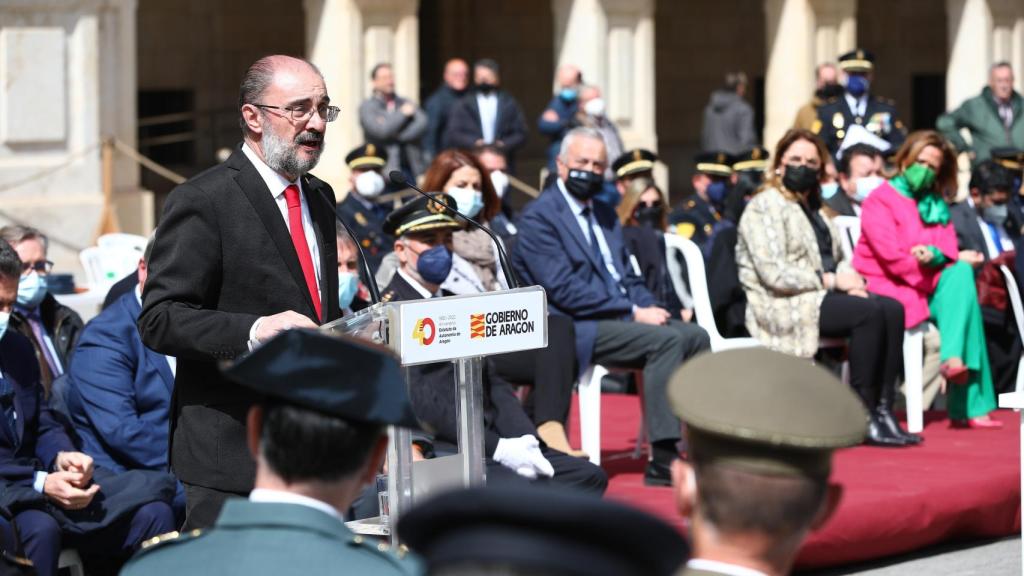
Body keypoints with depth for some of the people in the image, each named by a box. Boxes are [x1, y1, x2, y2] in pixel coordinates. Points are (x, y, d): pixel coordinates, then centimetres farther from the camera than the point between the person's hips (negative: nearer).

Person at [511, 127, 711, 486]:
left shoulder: (604, 214, 21)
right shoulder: (538, 217, -8)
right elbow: (564, 290, -17)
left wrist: (649, 307, -2)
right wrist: (633, 312, -17)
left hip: (623, 318, 9)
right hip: (575, 329, -8)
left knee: (694, 336, -10)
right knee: (667, 340, -26)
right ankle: (663, 459, -27)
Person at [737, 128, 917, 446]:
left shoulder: (813, 208, 22)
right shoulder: (764, 207, -7)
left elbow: (836, 259, 24)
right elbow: (774, 274, -17)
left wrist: (849, 277, -1)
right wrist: (830, 280, -15)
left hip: (819, 296, 9)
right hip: (782, 306, -8)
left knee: (892, 309, -15)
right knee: (868, 312, -28)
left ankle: (883, 411, -19)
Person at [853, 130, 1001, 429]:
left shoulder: (935, 203, 19)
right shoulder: (879, 200, -5)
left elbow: (949, 246, 7)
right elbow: (892, 258, -15)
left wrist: (934, 255, -18)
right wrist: (934, 281, -13)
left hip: (924, 284, 7)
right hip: (886, 289, -7)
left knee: (961, 272, -23)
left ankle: (955, 358, -32)